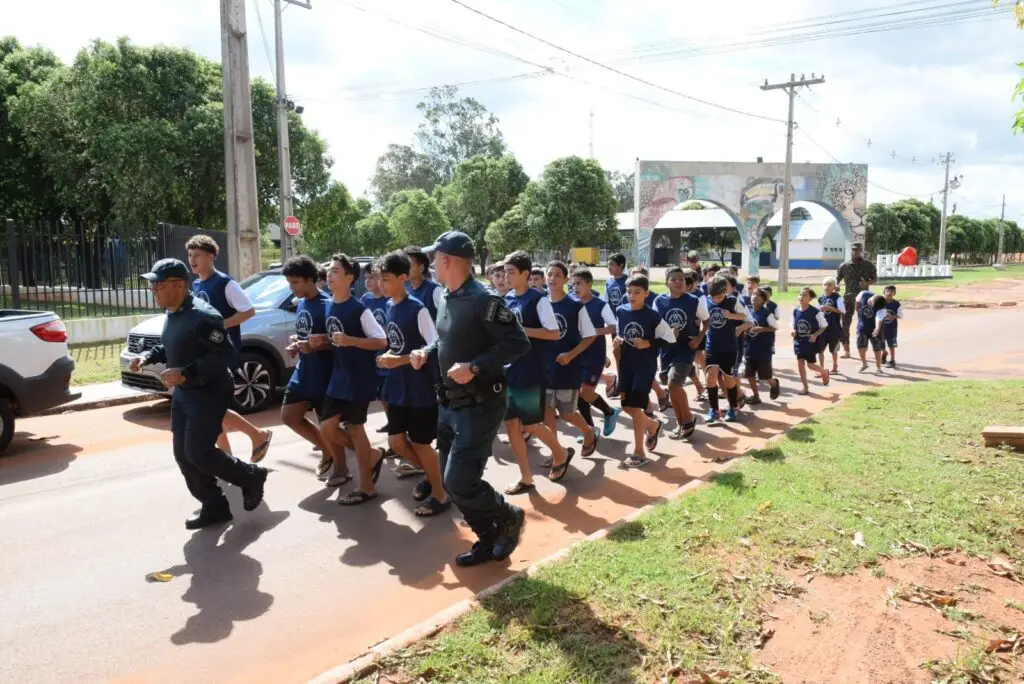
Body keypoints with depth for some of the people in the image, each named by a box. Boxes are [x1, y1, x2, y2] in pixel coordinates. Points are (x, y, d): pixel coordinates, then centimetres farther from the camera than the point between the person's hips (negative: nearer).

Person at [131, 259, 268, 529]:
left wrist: (185, 373, -30)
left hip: (209, 394, -10)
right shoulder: (172, 314, 9)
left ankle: (251, 477, 14)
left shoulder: (203, 316, -22)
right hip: (182, 394, 10)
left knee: (198, 452, -10)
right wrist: (148, 356, 6)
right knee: (182, 453, 10)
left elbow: (225, 357, -26)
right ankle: (215, 507, 21)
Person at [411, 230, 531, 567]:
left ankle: (509, 517, 17)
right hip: (449, 403, 9)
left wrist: (475, 367, -27)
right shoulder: (445, 299, 8)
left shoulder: (483, 301, -19)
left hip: (479, 405, -9)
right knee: (452, 481, 13)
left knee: (459, 482, -10)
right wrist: (427, 352, 2)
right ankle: (488, 540, 28)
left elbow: (518, 343, -21)